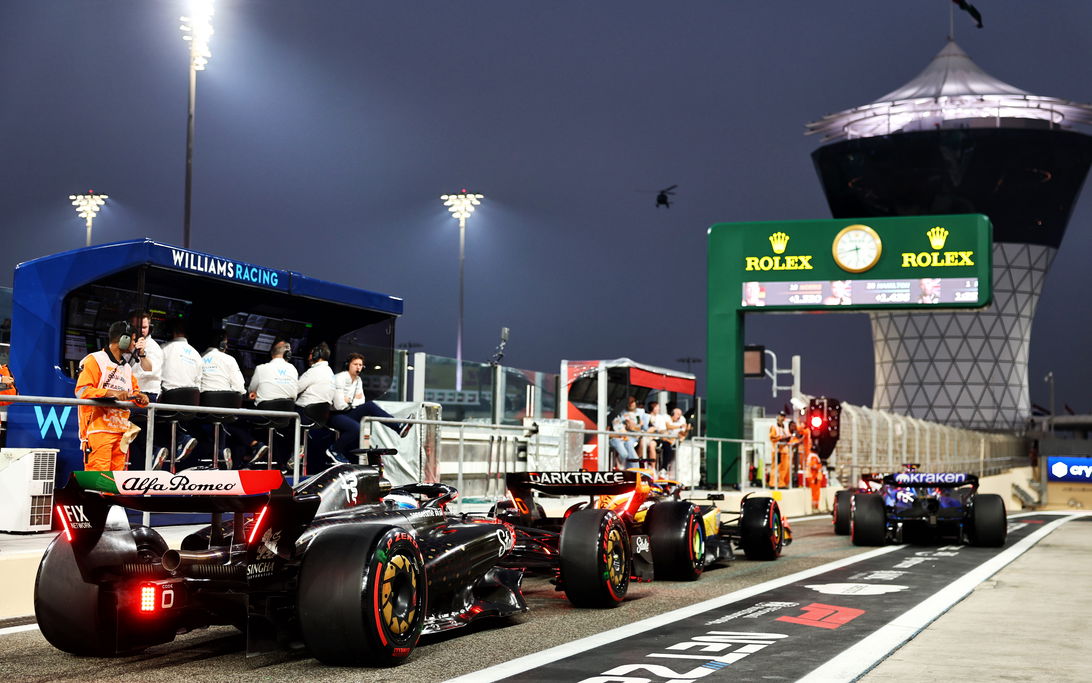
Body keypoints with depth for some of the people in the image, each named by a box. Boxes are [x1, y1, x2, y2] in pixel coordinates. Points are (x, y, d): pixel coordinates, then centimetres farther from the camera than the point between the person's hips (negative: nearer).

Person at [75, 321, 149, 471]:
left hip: (121, 430, 8)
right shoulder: (95, 360, -2)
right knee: (98, 475, -12)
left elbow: (134, 390, 28)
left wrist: (139, 397, 2)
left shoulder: (127, 367, 22)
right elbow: (81, 390, -12)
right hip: (99, 430, -8)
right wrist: (111, 393, -24)